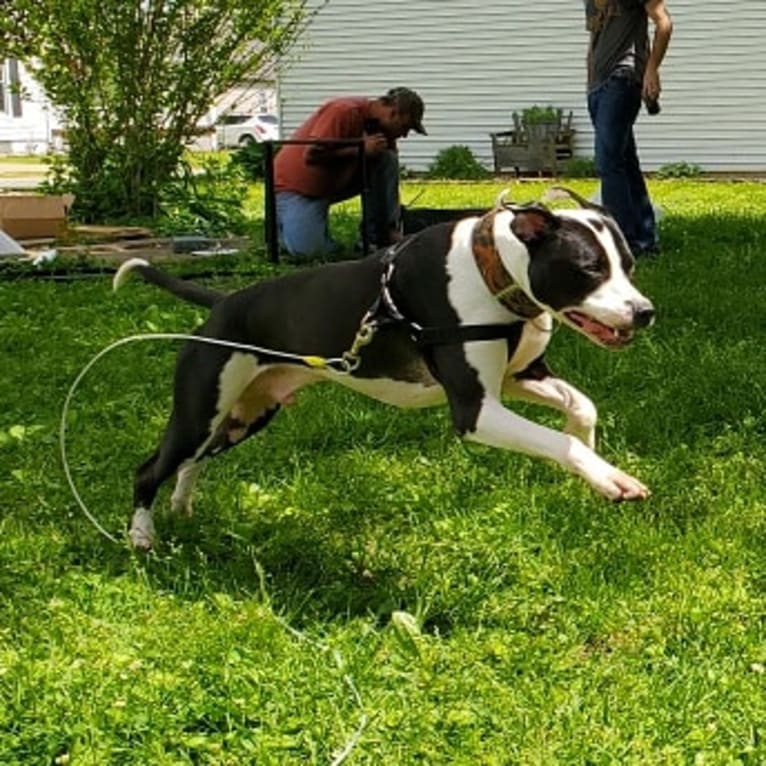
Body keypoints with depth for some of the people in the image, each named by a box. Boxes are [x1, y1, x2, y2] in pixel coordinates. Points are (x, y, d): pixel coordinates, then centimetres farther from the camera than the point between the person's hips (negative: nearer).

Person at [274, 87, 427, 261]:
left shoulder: (383, 129, 0)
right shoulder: (345, 111, -24)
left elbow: (390, 180, 2)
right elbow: (311, 155, -30)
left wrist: (393, 229, -3)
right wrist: (361, 149, -27)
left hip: (337, 183, 7)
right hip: (294, 185, -7)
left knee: (387, 160, -12)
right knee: (307, 251, -28)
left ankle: (378, 237, -7)